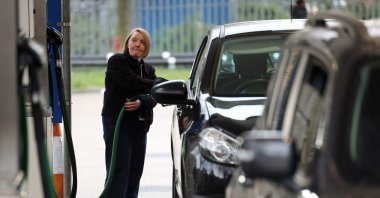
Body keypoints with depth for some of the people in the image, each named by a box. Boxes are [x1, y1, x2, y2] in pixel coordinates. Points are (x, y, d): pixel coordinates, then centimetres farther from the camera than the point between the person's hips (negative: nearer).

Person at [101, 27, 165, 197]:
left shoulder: (148, 69, 17)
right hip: (117, 122, -7)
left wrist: (141, 103, -19)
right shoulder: (116, 62, -4)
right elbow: (134, 83, -19)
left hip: (140, 126, 7)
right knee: (118, 172, -11)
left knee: (135, 172, 5)